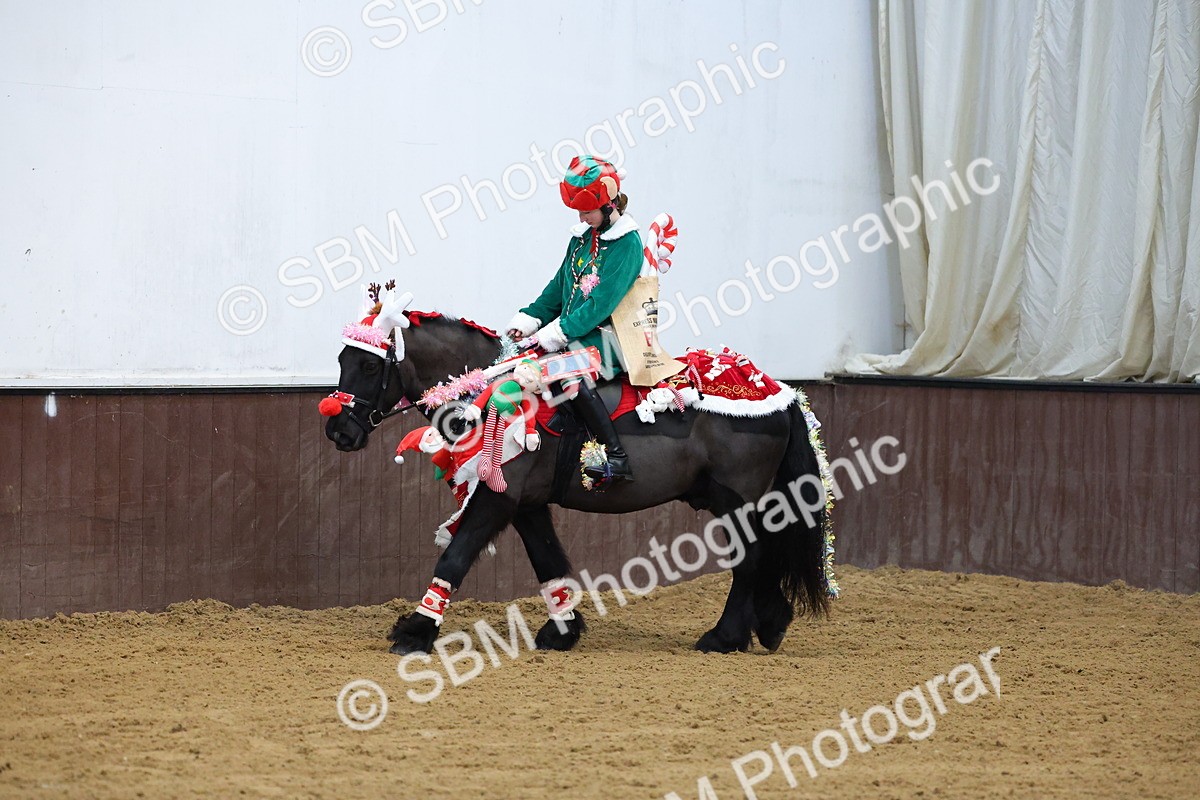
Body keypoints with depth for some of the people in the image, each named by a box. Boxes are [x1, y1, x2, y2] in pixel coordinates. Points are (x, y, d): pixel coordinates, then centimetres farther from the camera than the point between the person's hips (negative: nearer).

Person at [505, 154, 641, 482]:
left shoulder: (627, 244, -10)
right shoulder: (582, 237, 15)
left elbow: (602, 303, -18)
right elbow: (559, 288, 22)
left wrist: (558, 333, -21)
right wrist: (528, 320, 7)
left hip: (604, 340, -9)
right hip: (574, 337, 9)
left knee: (571, 375, -35)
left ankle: (617, 458, -36)